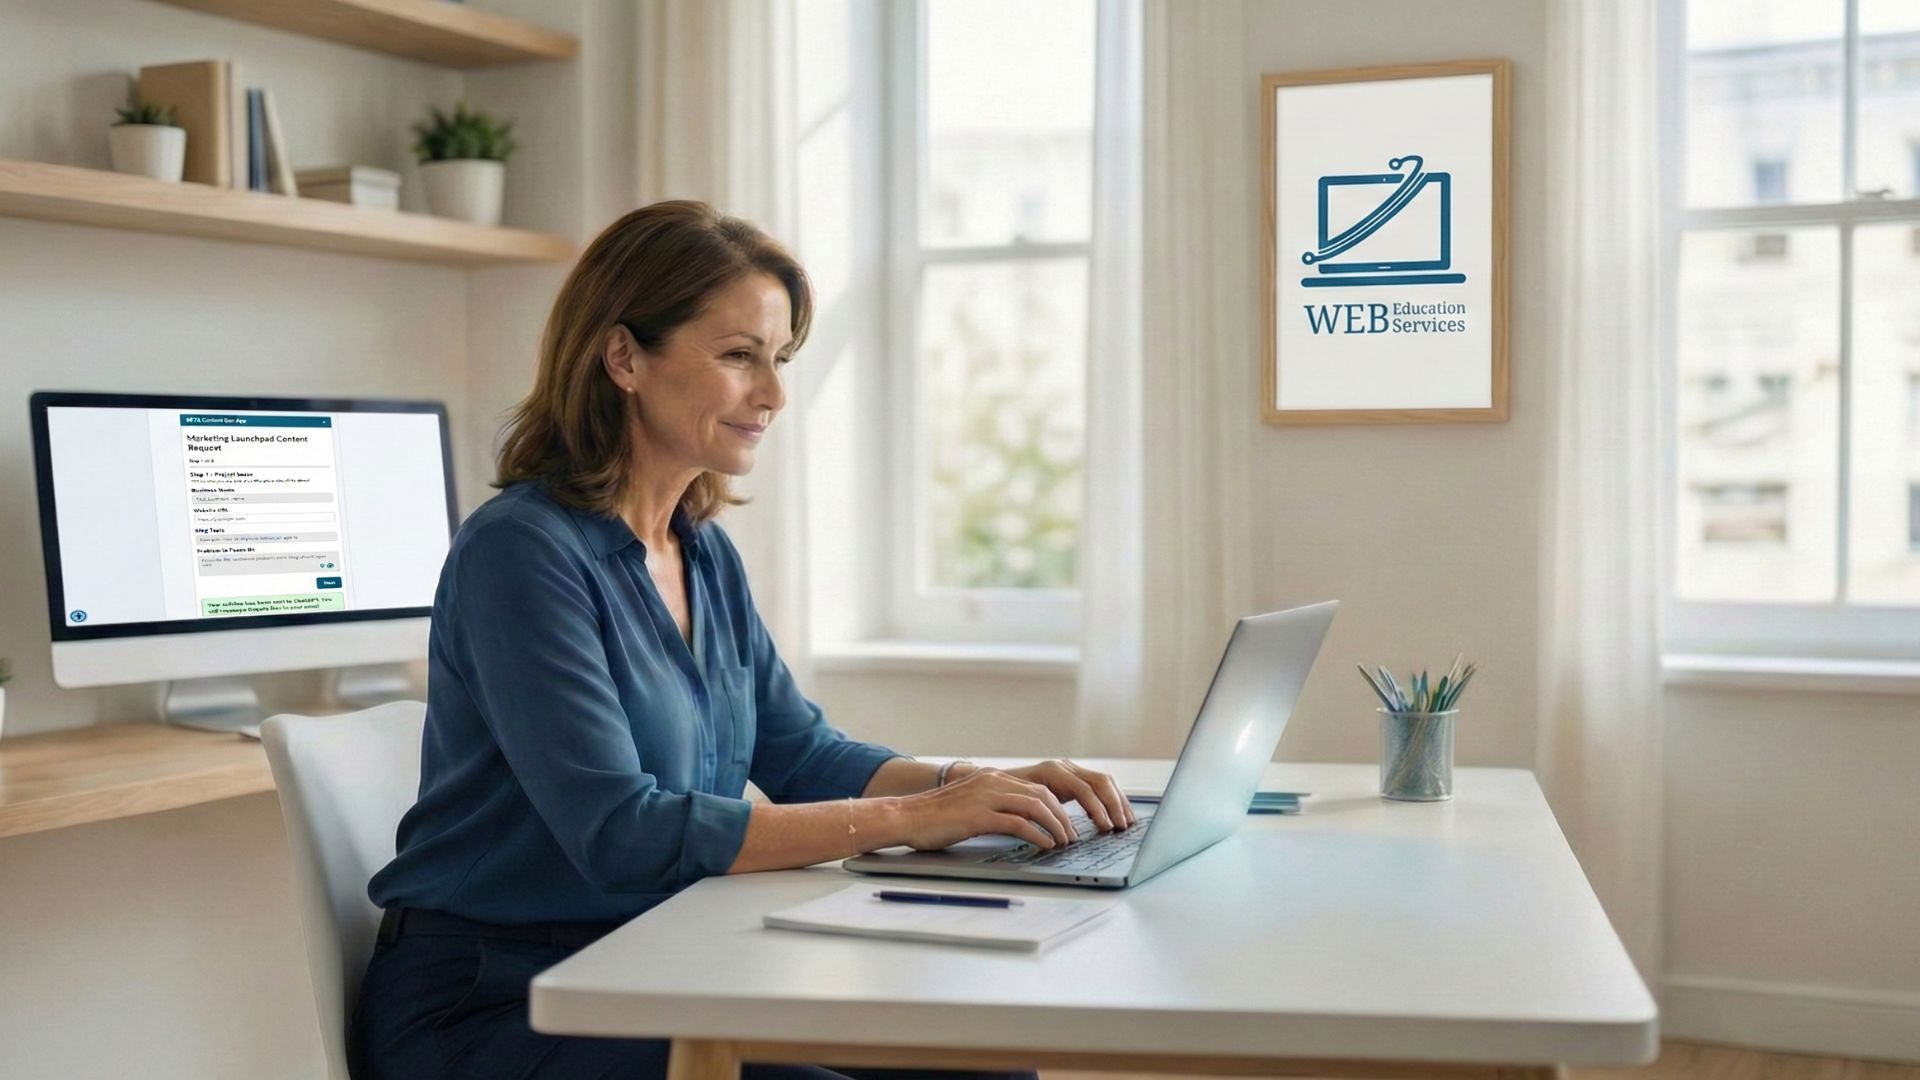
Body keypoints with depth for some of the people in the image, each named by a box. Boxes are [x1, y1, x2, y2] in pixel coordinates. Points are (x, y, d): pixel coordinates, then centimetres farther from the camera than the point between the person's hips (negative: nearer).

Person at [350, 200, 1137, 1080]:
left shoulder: (705, 552, 8)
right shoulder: (520, 551, -18)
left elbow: (804, 755, 9)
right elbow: (620, 833, -26)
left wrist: (987, 786, -9)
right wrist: (908, 819, -26)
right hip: (487, 1008, -7)